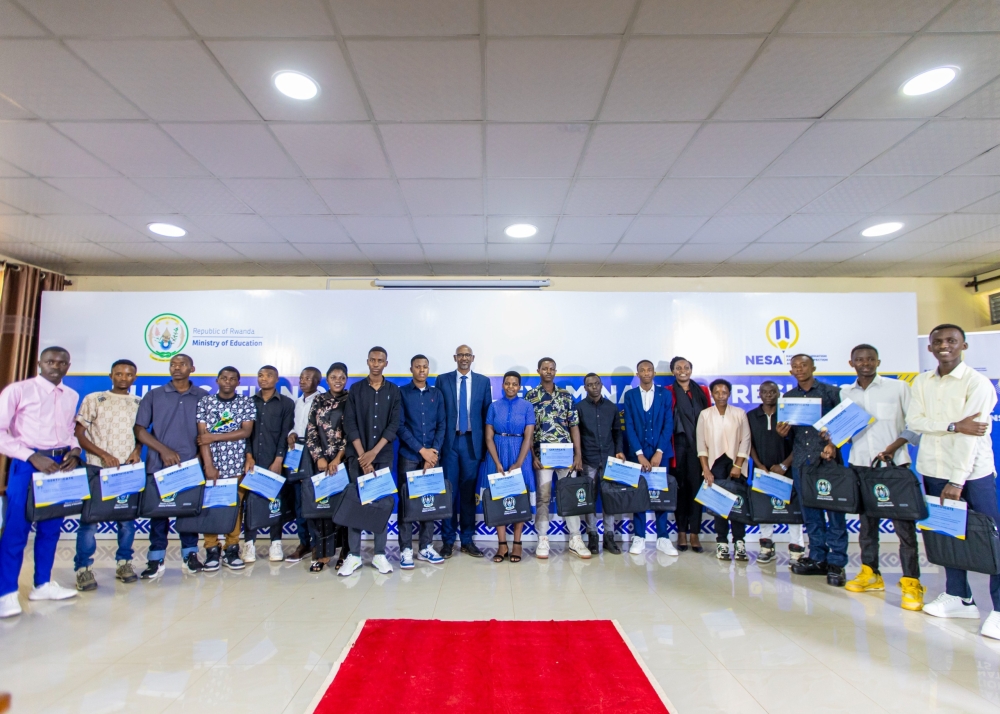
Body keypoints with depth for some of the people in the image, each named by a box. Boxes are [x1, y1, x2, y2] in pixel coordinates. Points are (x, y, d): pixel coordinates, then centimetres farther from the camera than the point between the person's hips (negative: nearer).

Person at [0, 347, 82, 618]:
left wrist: (75, 451, -1)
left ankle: (43, 584, 24)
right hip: (28, 464, -5)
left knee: (51, 528, 12)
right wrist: (31, 457, -16)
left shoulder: (72, 396, 10)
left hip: (61, 464, 5)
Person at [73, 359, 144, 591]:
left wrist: (137, 451, -3)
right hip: (98, 468, -2)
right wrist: (103, 454, -11)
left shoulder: (140, 403, 9)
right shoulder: (94, 399, 2)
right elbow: (79, 434, -1)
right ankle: (83, 567, 10)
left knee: (127, 517, 7)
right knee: (90, 516, -1)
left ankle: (123, 562, 19)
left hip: (129, 469, 2)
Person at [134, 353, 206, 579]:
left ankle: (190, 555, 17)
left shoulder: (203, 397, 6)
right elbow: (139, 430, 2)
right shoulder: (154, 395, 6)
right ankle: (156, 560, 15)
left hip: (191, 466, 0)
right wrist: (163, 450, -9)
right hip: (159, 465, 0)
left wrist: (201, 455, -5)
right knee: (158, 511, 4)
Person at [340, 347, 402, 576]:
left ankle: (380, 554, 11)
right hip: (357, 455, 0)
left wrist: (373, 452, -11)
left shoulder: (393, 391, 4)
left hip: (383, 455, 0)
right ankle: (354, 555, 10)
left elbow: (394, 425, -2)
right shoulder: (356, 389, 4)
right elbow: (350, 424, -2)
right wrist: (362, 455, -10)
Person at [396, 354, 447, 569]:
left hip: (431, 455, 3)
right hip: (408, 455, -3)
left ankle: (426, 547, 16)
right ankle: (406, 549, 10)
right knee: (406, 501, 1)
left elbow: (441, 426, 7)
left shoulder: (436, 394, 10)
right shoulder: (401, 393, 1)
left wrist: (434, 451, -6)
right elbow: (400, 426, -6)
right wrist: (421, 450, -11)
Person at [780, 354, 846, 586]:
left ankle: (836, 562, 6)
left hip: (827, 459, -3)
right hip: (801, 461, 4)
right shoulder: (788, 397, 14)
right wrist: (783, 431, -7)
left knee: (834, 510, -2)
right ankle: (818, 558, 17)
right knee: (810, 512, 8)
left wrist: (833, 444, -14)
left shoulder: (831, 392, 3)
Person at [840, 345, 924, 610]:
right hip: (859, 465, 3)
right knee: (866, 521, 10)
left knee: (903, 523, -4)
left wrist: (894, 446, -14)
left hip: (894, 465, -3)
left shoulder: (898, 387, 0)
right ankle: (870, 573, 20)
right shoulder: (845, 393, 8)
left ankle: (911, 582, 4)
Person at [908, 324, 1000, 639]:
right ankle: (959, 597, 23)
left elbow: (971, 433, -15)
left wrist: (957, 481, -20)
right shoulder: (921, 382, 6)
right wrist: (954, 425, -17)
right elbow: (914, 421, -1)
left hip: (973, 471, -4)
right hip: (934, 469, 5)